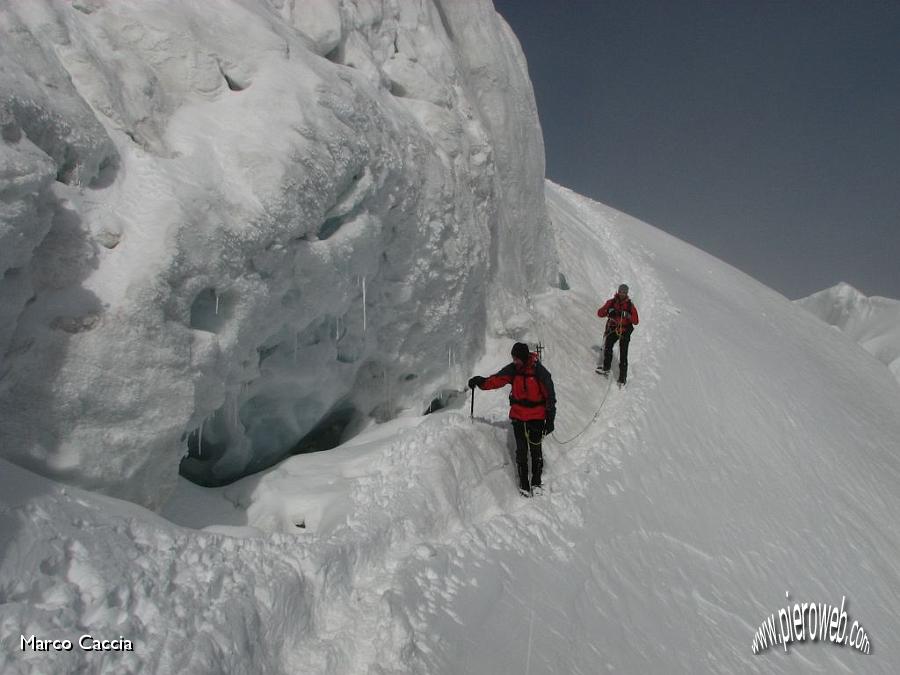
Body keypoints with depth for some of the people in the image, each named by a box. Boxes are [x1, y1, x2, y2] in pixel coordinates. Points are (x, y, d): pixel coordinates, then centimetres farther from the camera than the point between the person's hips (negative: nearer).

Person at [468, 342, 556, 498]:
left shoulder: (540, 372, -14)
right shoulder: (512, 369, -3)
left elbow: (550, 396, -9)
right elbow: (495, 380, -4)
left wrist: (550, 420, -8)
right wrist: (481, 382, -23)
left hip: (536, 416, -3)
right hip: (518, 415, 3)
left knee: (535, 449, 2)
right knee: (521, 449, 6)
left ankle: (536, 482, 17)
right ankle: (523, 482, 17)